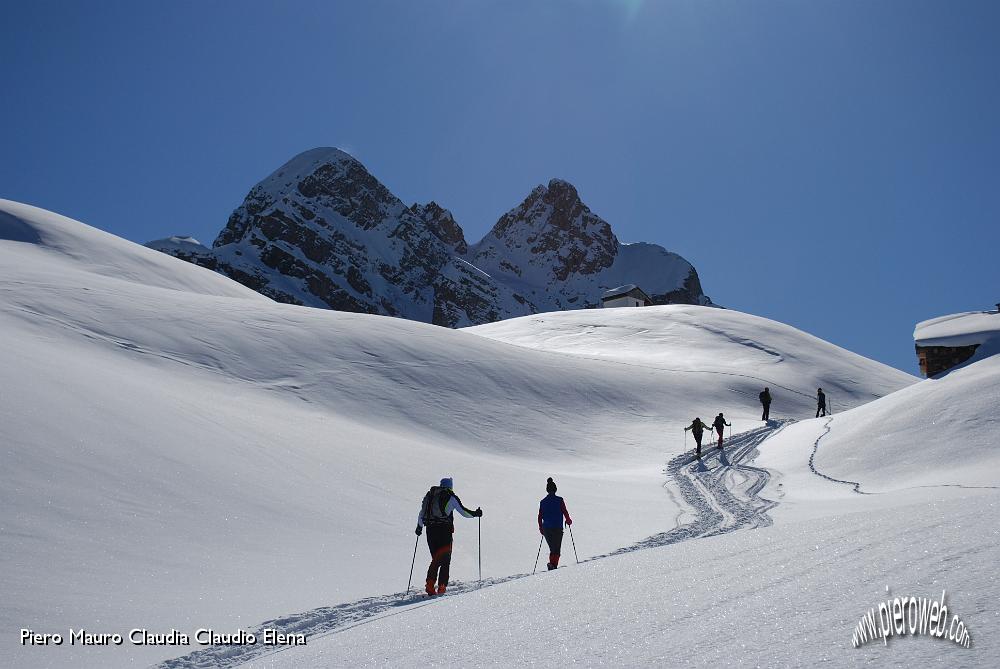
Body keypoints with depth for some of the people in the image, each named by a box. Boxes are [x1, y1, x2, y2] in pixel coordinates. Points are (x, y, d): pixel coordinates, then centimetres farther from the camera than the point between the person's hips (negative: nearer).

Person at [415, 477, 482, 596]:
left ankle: (430, 585, -3)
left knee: (436, 559, 12)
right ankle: (441, 587, -5)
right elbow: (463, 511, 1)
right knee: (445, 561, 5)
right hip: (444, 530, -4)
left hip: (430, 530, 5)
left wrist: (419, 527, 34)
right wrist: (475, 514, 18)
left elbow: (421, 514, 21)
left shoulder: (429, 495, 15)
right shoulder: (451, 497, 1)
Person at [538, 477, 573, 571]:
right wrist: (569, 521, 14)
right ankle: (553, 564, -19)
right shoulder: (559, 500, -5)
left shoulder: (542, 502, 5)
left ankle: (552, 563, 7)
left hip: (546, 529, 4)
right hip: (557, 528, -4)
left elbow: (540, 517, 8)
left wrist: (541, 528, 20)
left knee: (552, 549, 18)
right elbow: (565, 512, -5)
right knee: (557, 549, 1)